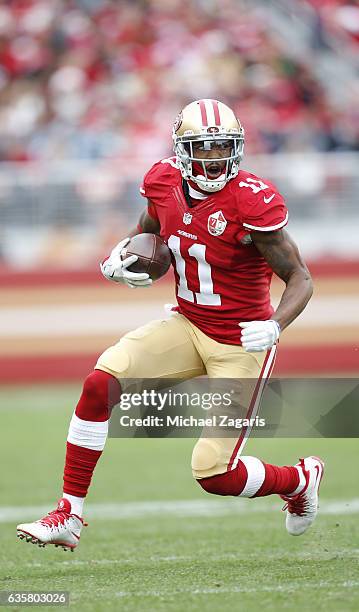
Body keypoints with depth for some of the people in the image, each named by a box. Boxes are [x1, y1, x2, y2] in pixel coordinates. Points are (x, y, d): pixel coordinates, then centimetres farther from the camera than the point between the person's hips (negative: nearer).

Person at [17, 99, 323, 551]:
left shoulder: (250, 201, -21)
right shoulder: (165, 183, -4)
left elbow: (300, 279, -15)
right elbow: (145, 234, 18)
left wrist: (275, 326, -33)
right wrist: (118, 262, -5)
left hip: (240, 344, -5)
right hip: (187, 326, 5)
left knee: (215, 475, -8)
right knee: (101, 381, -20)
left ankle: (300, 479, 26)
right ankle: (68, 516, -12)